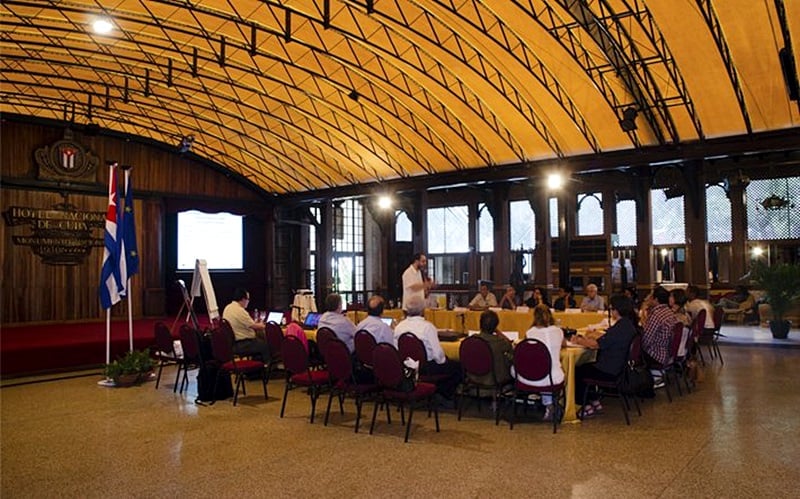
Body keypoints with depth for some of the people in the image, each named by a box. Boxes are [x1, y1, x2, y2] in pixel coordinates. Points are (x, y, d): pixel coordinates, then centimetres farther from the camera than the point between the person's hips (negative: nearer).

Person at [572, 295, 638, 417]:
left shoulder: (620, 327, -25)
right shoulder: (628, 324, 7)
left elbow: (596, 345, -21)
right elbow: (603, 342, 11)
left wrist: (580, 341, -5)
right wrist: (585, 340, 6)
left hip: (610, 371, -10)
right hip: (617, 367, 10)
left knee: (576, 372, 4)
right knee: (583, 367, 21)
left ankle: (586, 407, 14)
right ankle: (594, 402, 23)